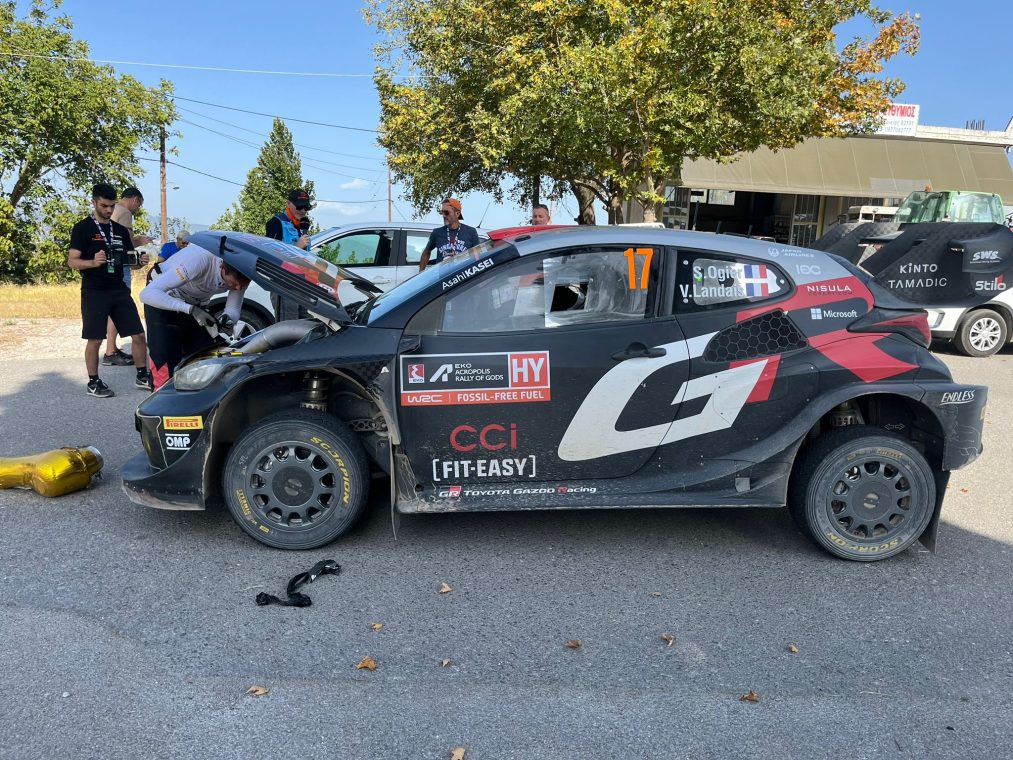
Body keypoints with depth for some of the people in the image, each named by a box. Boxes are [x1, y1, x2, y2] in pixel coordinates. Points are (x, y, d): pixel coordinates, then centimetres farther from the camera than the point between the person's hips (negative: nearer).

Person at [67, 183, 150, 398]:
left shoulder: (121, 230, 14)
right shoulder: (83, 228, -2)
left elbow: (130, 260, 18)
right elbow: (72, 261, -8)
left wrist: (140, 261, -6)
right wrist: (92, 262, -29)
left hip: (120, 290, 5)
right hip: (94, 293, -5)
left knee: (138, 334, 3)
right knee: (94, 339, -1)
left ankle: (142, 376, 16)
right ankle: (93, 383, 11)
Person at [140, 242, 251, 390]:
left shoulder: (239, 275, -21)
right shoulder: (199, 261, -38)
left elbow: (233, 309, -9)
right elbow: (147, 293, -39)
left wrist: (228, 319, -33)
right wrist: (191, 309, -46)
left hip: (197, 306, 5)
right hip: (164, 302, -5)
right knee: (166, 367, -14)